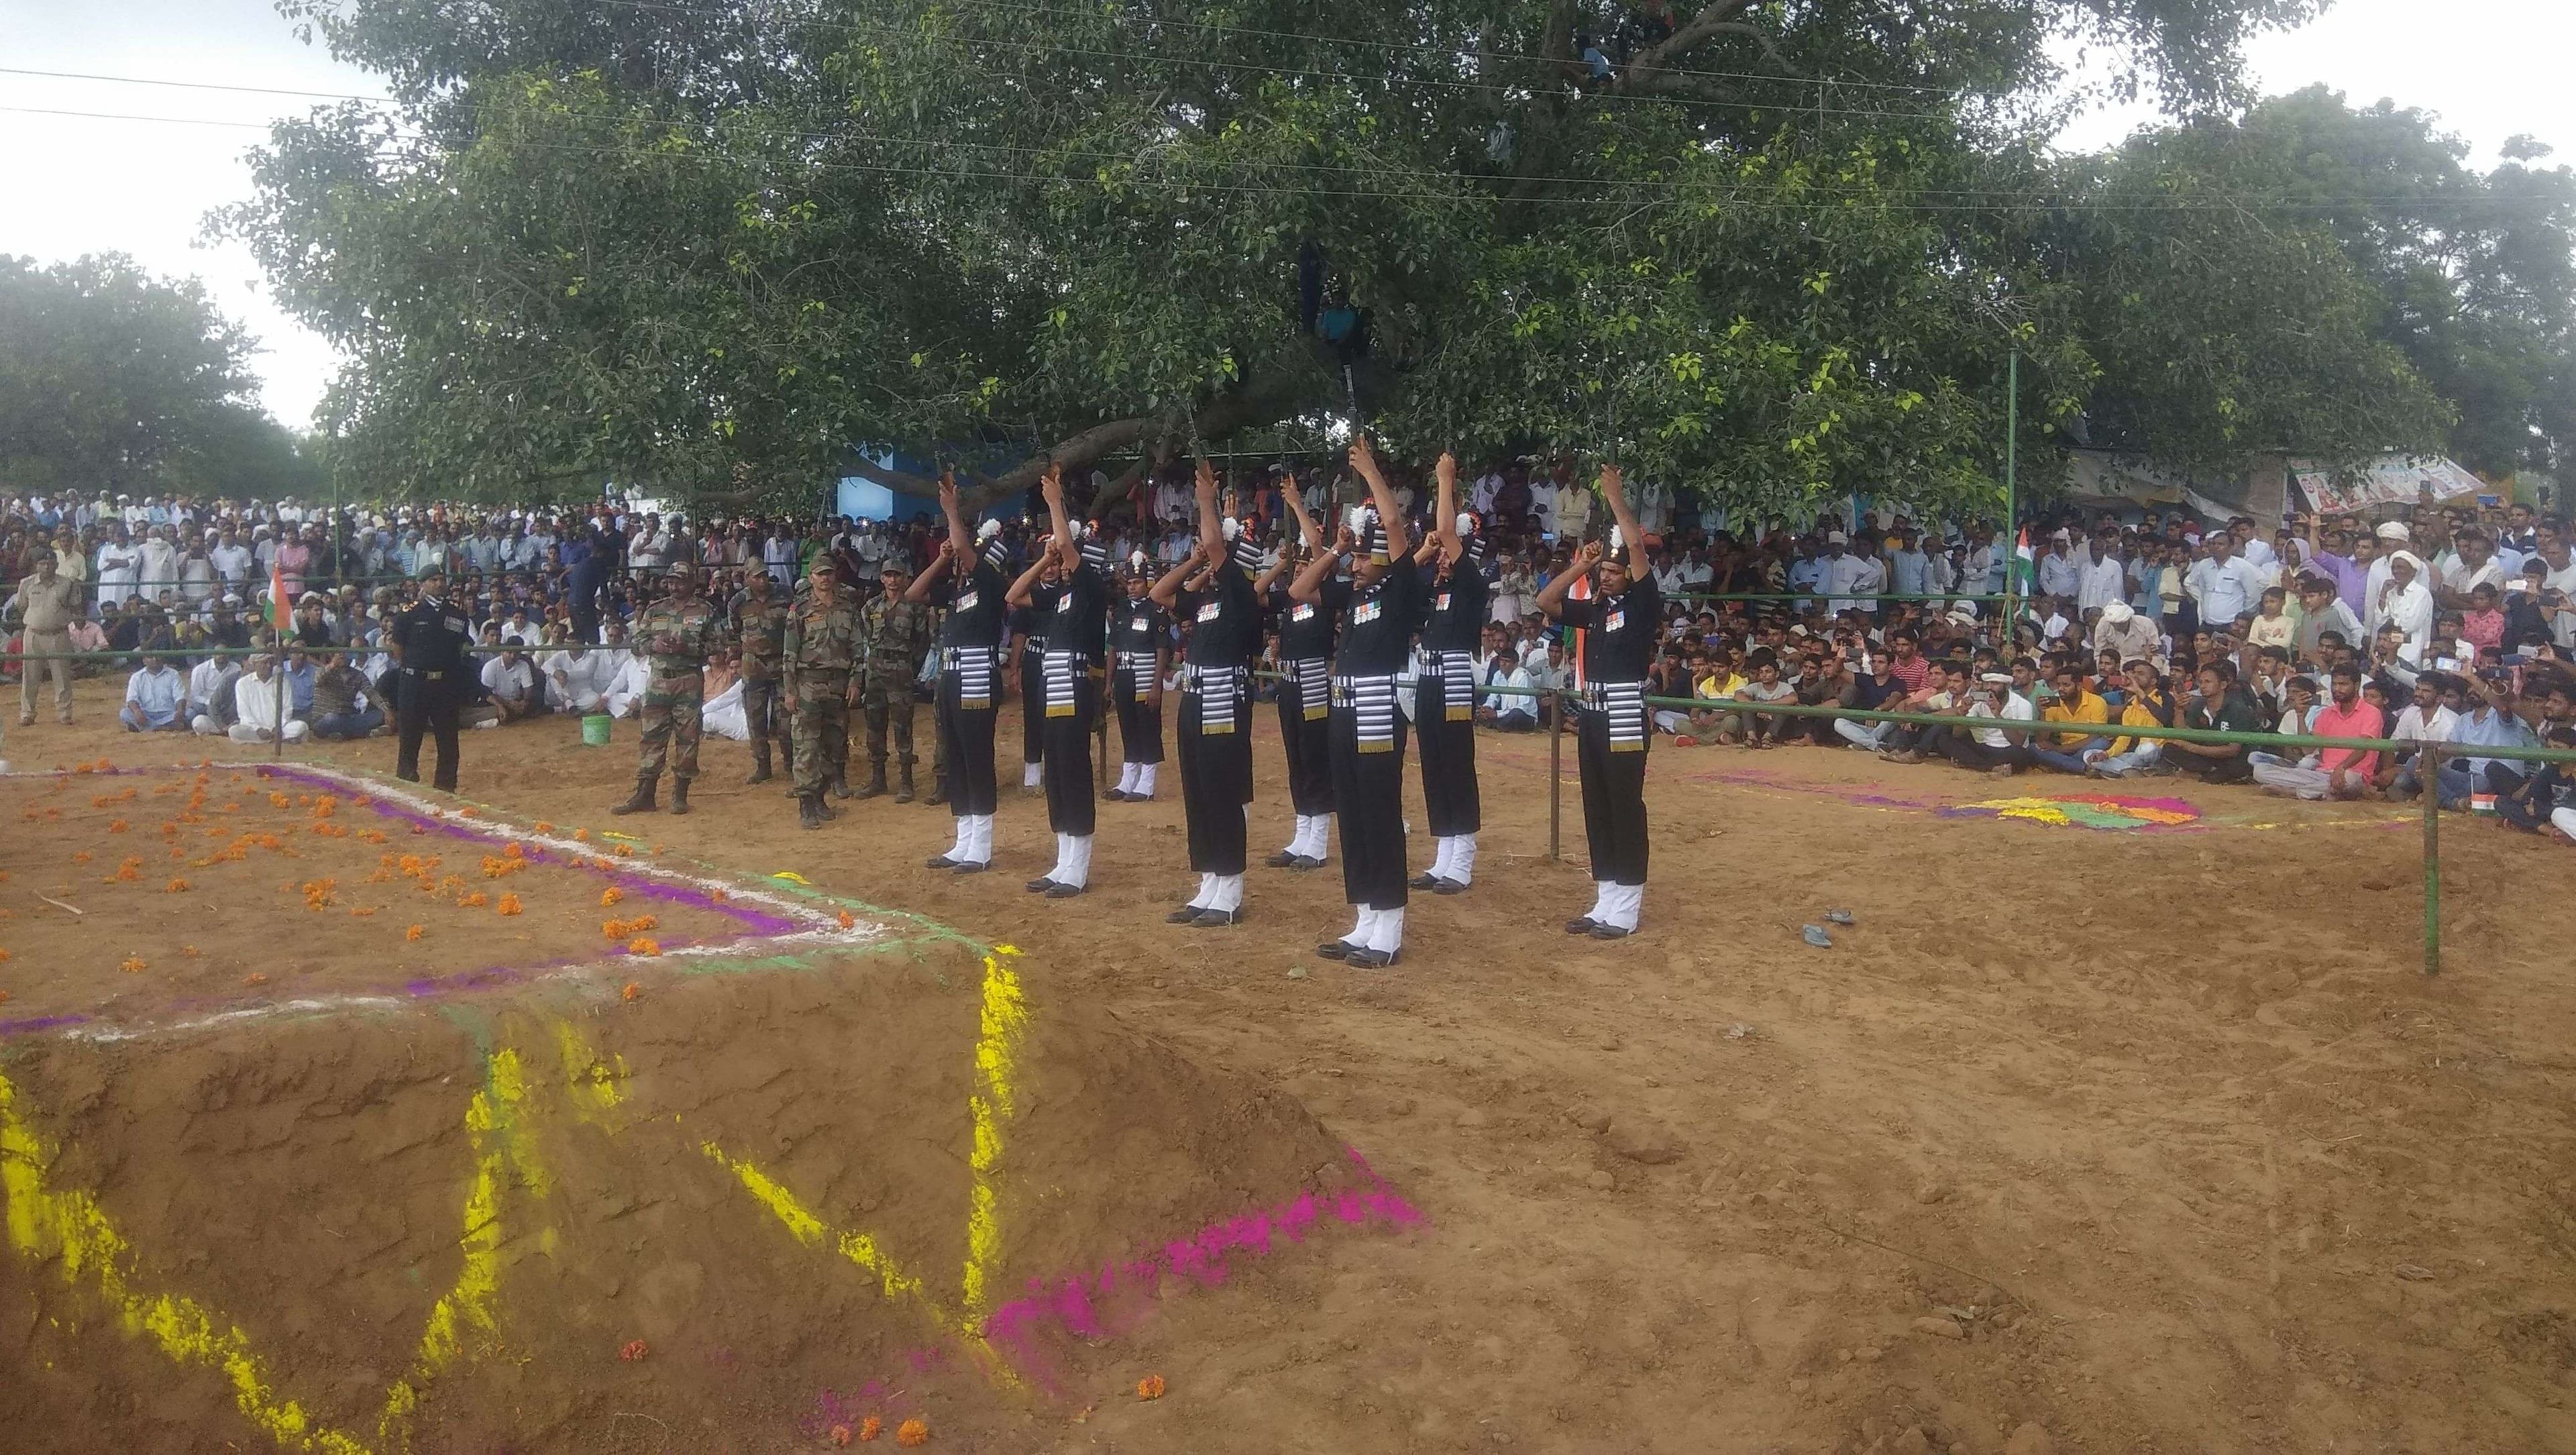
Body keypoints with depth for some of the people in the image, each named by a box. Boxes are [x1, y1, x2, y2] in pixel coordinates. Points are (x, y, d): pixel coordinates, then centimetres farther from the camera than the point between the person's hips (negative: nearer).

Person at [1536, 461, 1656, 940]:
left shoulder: (1642, 606, -4)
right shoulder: (1594, 610, 15)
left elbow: (1637, 545, -16)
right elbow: (1545, 601, 16)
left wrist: (1615, 495, -7)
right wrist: (1580, 565, 10)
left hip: (1625, 719, -8)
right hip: (1591, 716, 8)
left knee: (1626, 810, -3)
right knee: (1597, 810, 11)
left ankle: (1626, 910, 2)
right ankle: (1604, 904, 19)